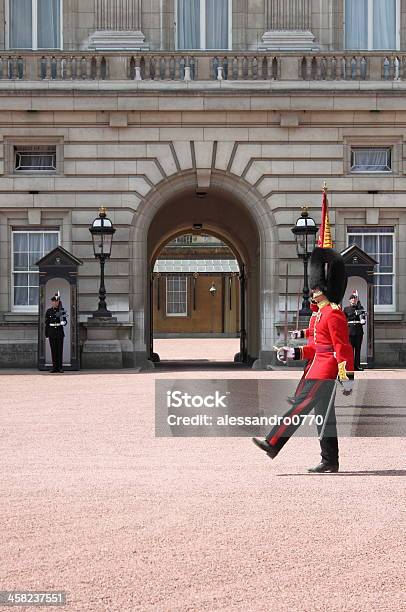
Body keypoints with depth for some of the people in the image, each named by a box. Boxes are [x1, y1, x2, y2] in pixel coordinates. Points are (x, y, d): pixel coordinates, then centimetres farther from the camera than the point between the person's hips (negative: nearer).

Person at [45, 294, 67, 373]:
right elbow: (46, 323, 6)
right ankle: (54, 367, 6)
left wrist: (63, 322, -22)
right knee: (53, 350, 2)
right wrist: (46, 334, 2)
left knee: (60, 350, 0)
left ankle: (60, 367, 4)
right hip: (51, 333, 1)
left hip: (60, 332, -1)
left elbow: (65, 320, 3)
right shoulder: (49, 311, 5)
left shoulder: (61, 311, 3)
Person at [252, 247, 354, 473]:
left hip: (323, 371, -11)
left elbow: (343, 348, -18)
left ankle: (272, 445, -6)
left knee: (300, 407, -8)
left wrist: (347, 379, -20)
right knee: (324, 416, 10)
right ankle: (330, 461, 12)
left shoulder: (334, 314, -15)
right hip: (318, 368, 11)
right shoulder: (323, 313, 18)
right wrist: (294, 353, 16)